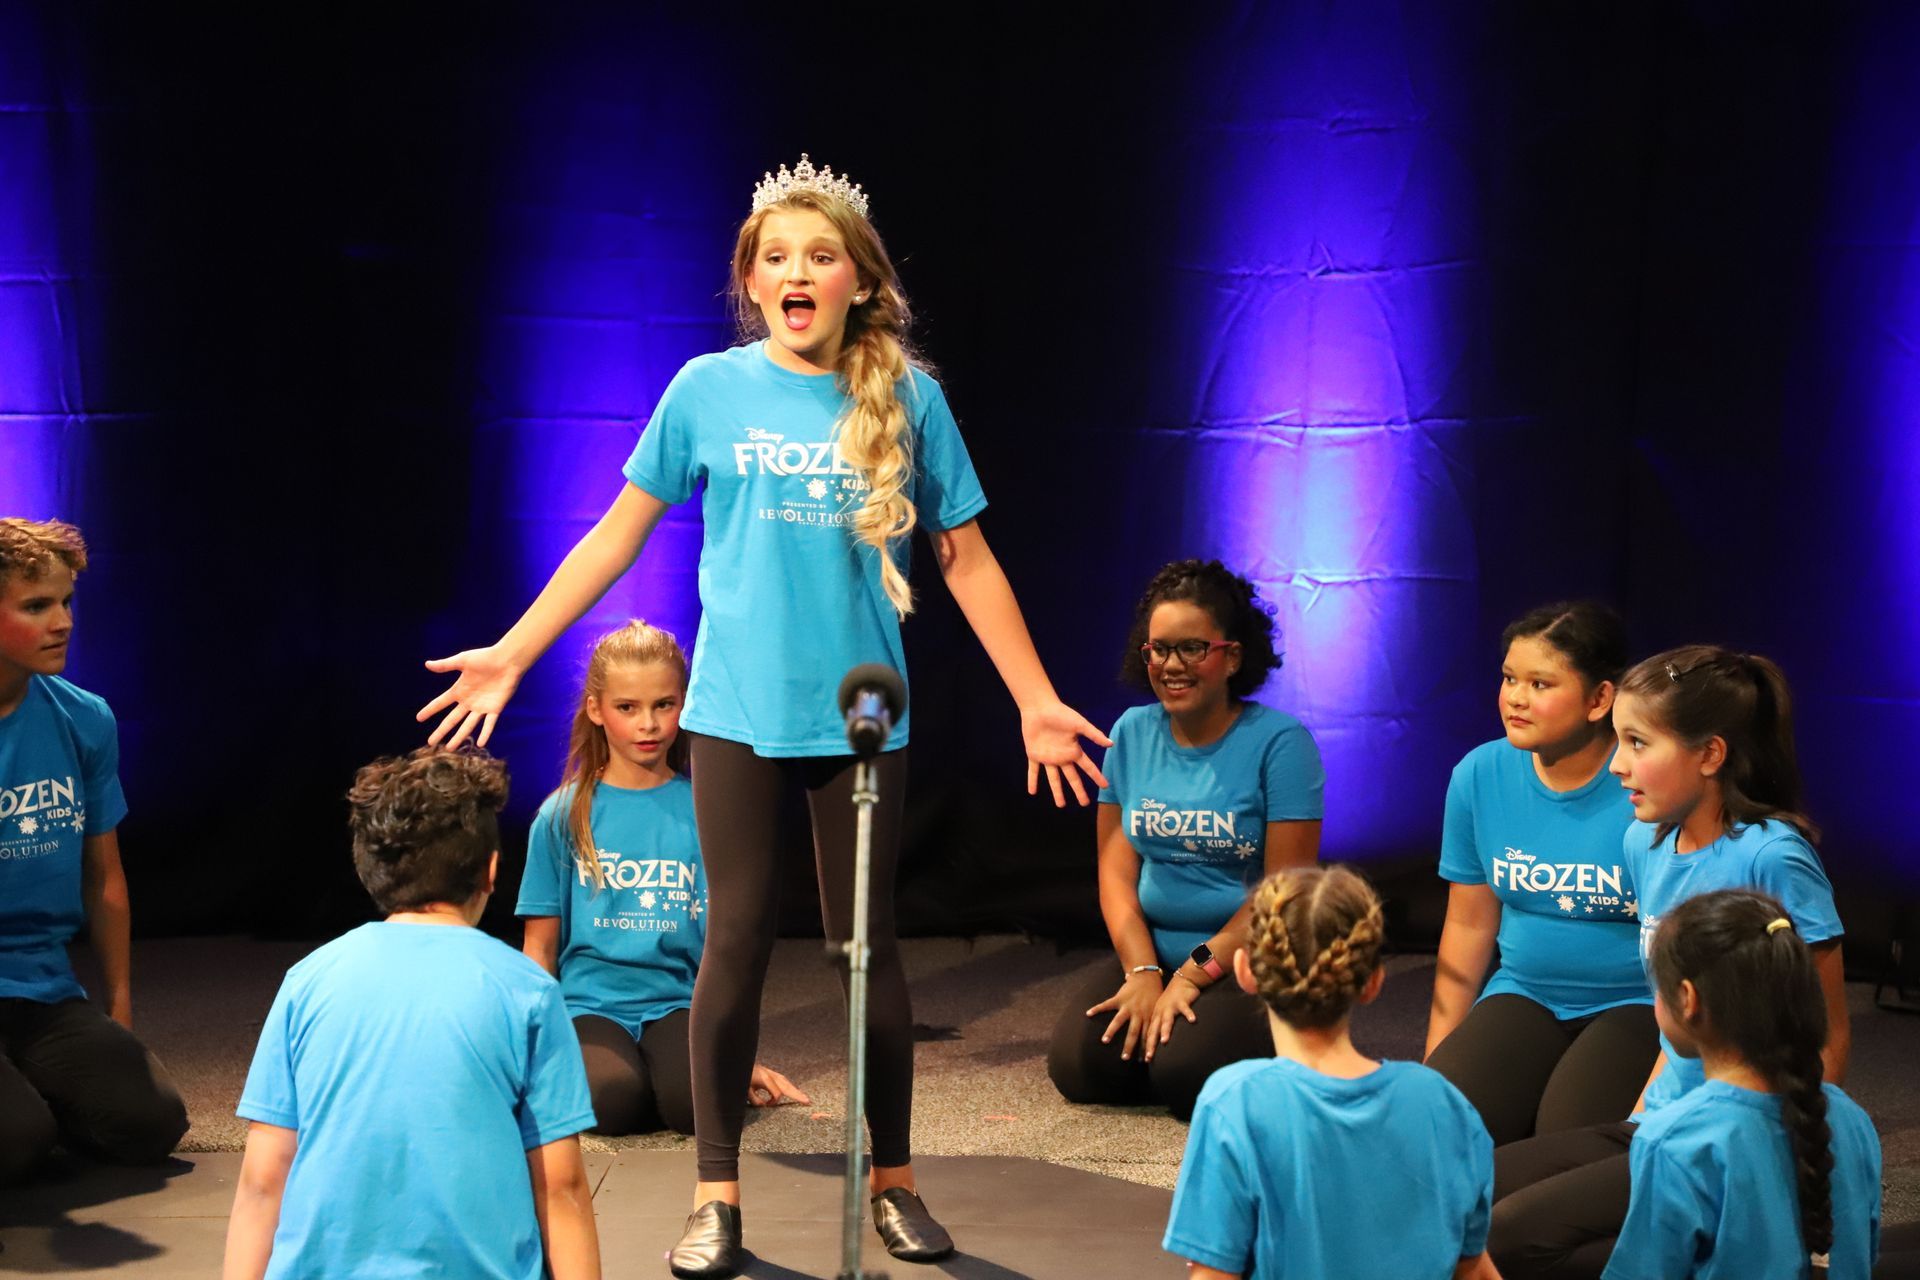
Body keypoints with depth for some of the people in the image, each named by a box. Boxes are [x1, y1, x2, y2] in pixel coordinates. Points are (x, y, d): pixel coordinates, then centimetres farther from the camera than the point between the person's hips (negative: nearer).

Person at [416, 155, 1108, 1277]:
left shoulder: (906, 397, -1)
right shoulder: (709, 390, -1)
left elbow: (967, 559, 5)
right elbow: (619, 536, 6)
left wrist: (1039, 703, 5)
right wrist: (513, 653, 3)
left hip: (860, 713, 0)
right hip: (739, 711, 0)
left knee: (868, 941, 7)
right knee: (739, 941, 1)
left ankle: (895, 1180, 22)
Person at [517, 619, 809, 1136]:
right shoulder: (563, 817, 6)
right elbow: (540, 948, 9)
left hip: (676, 1001, 1)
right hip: (589, 1003, 0)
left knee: (697, 1098, -32)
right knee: (615, 1099, -33)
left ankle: (664, 1060, 1)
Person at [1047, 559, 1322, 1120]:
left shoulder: (1280, 741, -8)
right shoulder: (1132, 733, 7)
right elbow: (1116, 869, 5)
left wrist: (1194, 975, -16)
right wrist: (1143, 973, -11)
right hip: (1152, 952, 5)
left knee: (1186, 1075, -28)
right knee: (1078, 1066, -18)